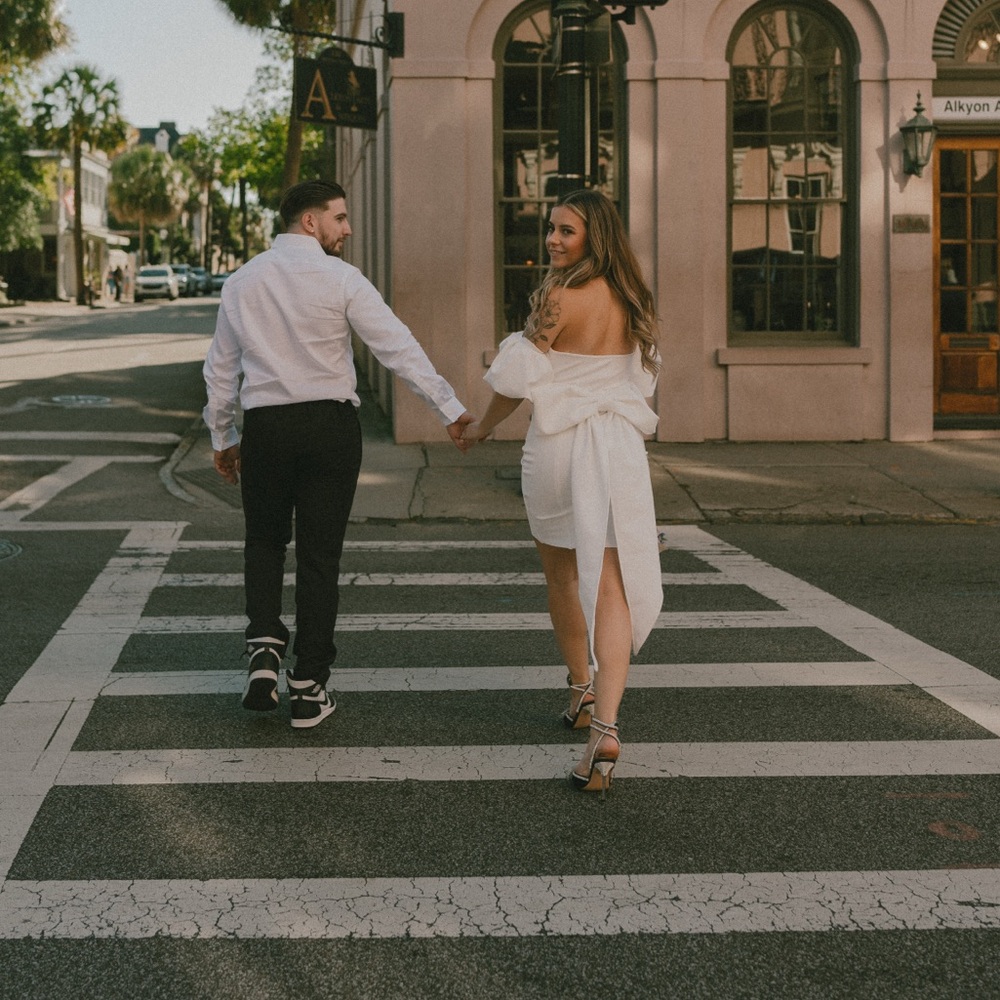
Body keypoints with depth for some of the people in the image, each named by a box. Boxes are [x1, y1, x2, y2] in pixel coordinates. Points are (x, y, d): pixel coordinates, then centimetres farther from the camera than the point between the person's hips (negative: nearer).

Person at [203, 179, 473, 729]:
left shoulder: (242, 281, 7)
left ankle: (264, 650, 2)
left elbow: (220, 366, 14)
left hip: (264, 428, 3)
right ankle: (308, 688, 10)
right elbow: (398, 347, -11)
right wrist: (450, 409, -9)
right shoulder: (340, 278, -6)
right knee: (319, 555, 6)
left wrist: (222, 437, 24)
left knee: (264, 541, 22)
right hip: (330, 426, -2)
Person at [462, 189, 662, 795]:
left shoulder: (561, 297, -12)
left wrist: (483, 426, 9)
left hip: (559, 447, -4)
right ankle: (605, 726, -19)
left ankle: (583, 693, 35)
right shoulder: (631, 300, 7)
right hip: (621, 449, 4)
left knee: (562, 577, 19)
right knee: (610, 589, -4)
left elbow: (516, 378, -8)